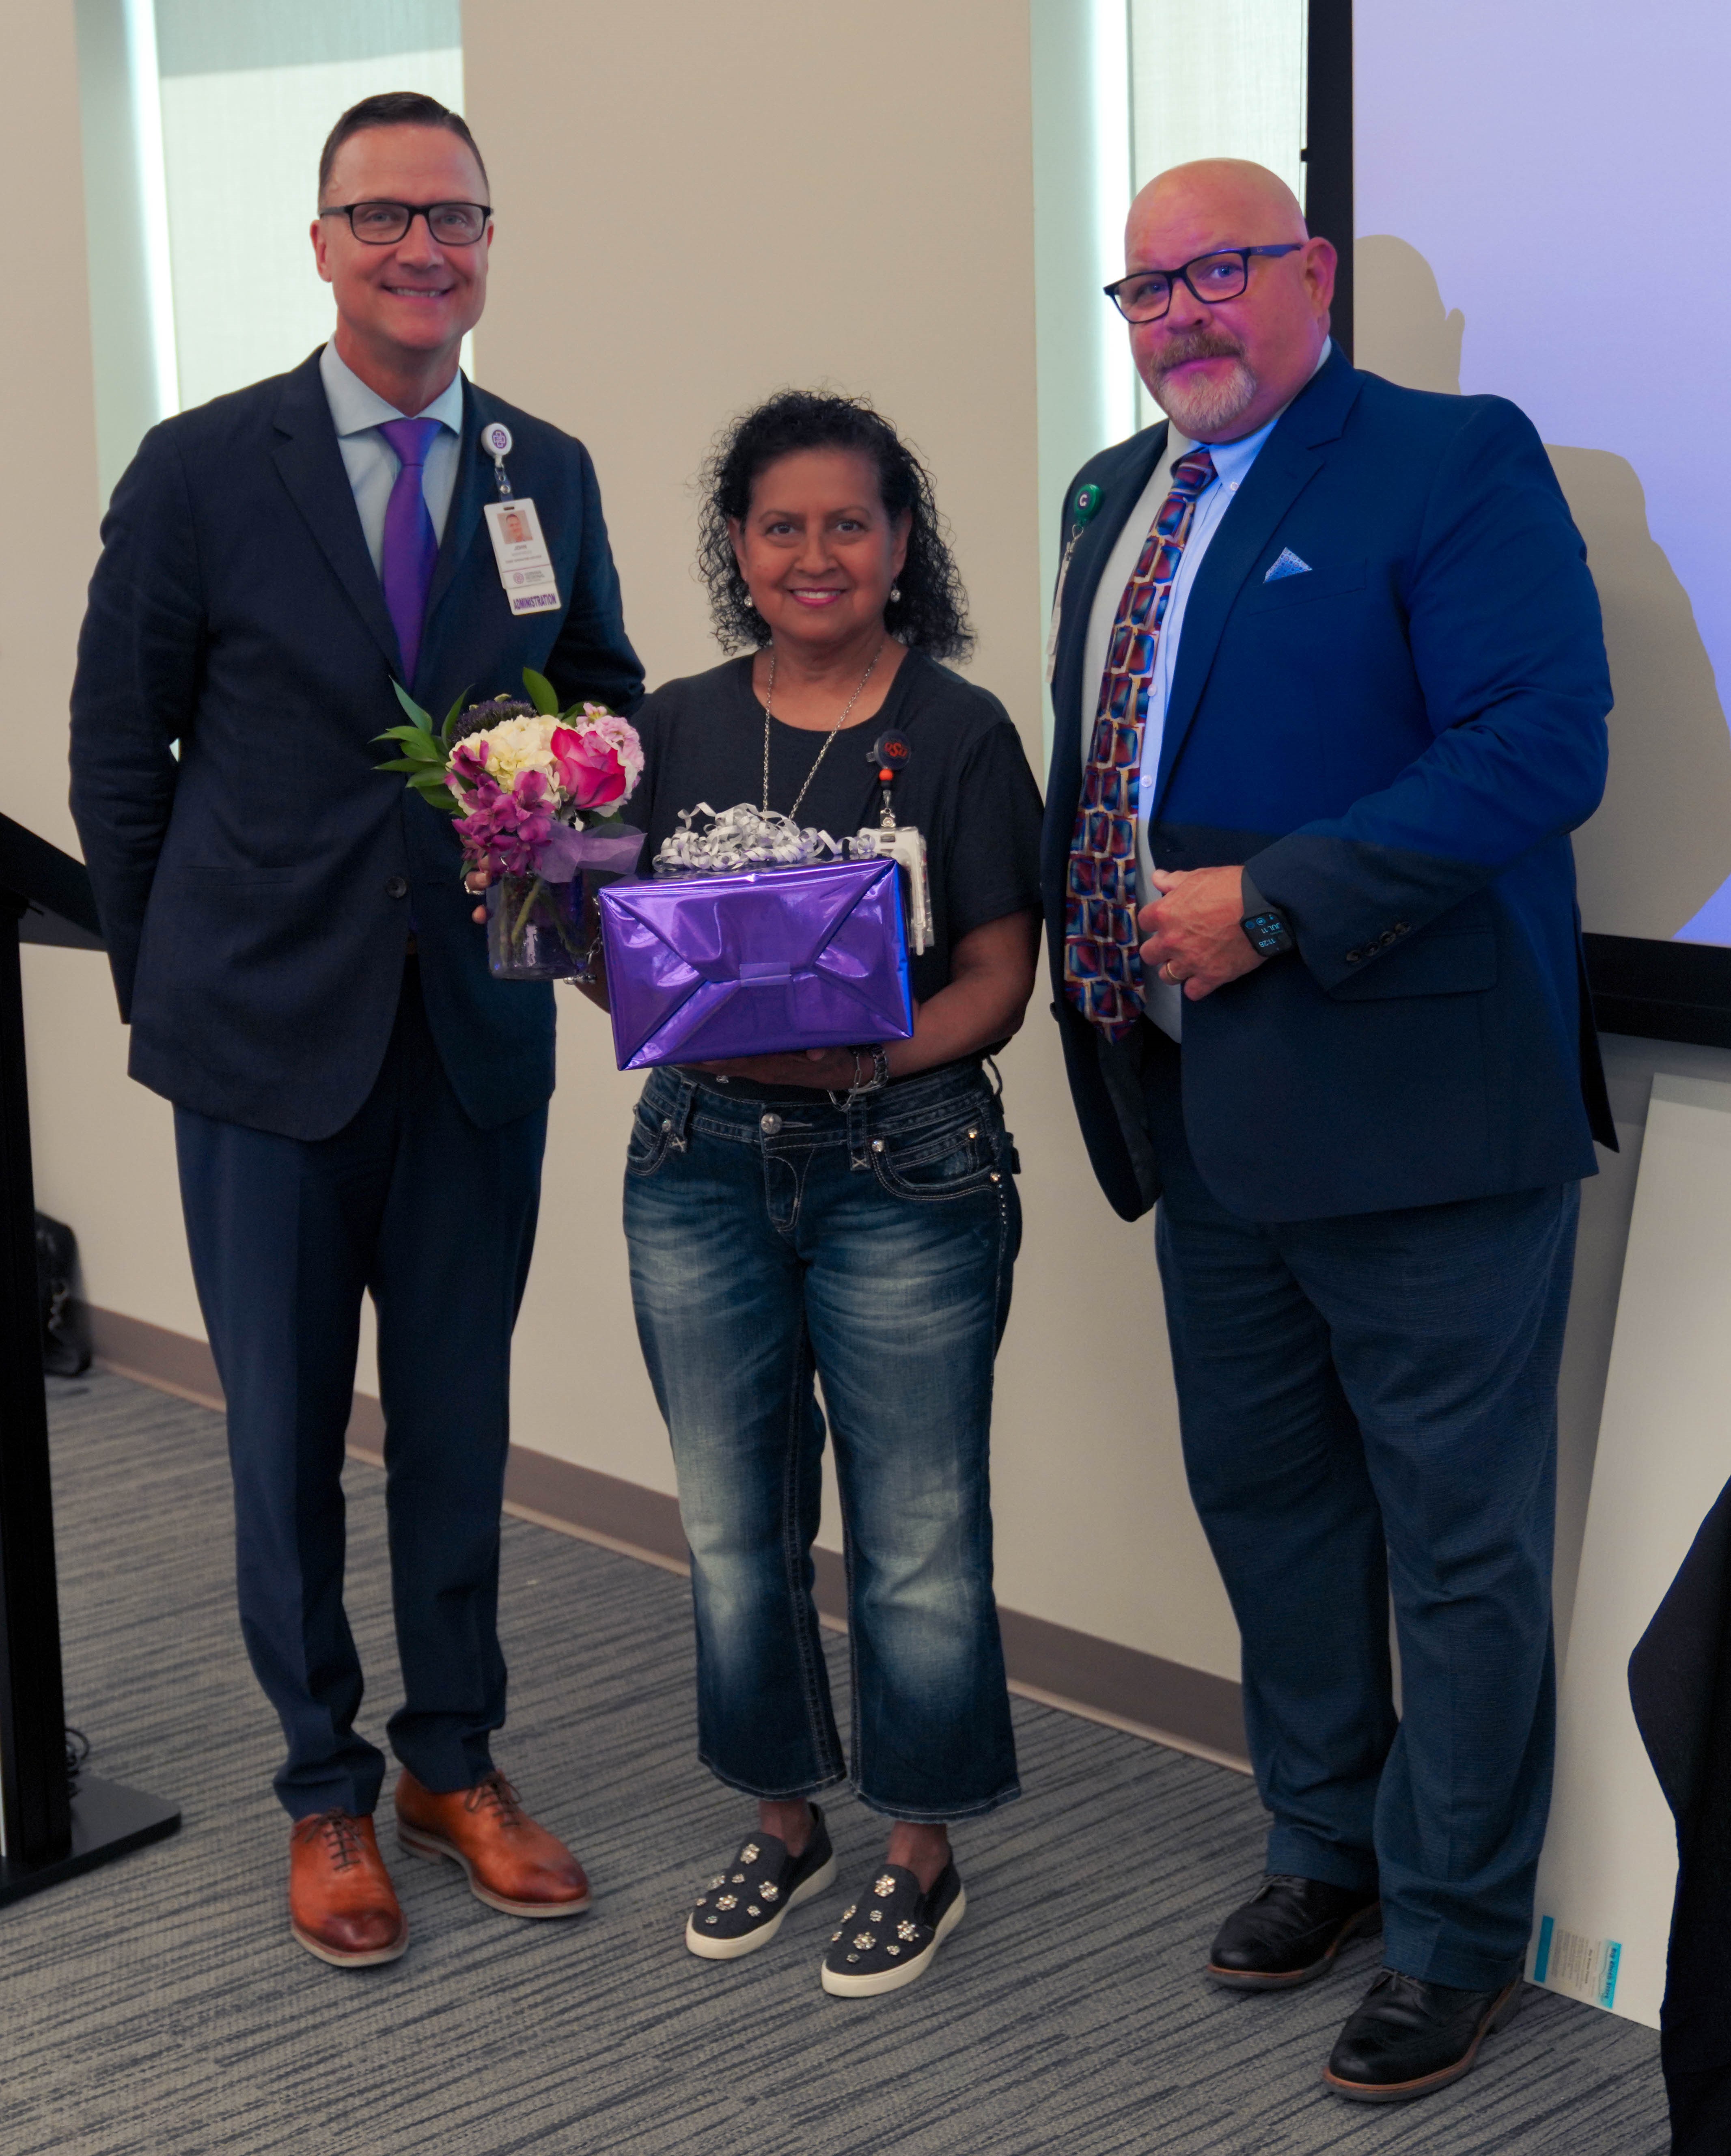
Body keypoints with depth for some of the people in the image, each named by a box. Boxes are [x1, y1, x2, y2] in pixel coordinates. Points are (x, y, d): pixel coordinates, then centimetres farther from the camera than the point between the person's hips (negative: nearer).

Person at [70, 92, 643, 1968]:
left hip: (477, 1032, 2)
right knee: (285, 1434, 8)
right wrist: (167, 985, 0)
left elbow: (607, 694, 15)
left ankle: (455, 1764, 28)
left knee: (458, 1420, 12)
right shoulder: (201, 469, -3)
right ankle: (326, 1794, 23)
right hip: (271, 1035, -2)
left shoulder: (550, 475, 5)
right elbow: (118, 745, 1)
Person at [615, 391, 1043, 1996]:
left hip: (906, 1163, -4)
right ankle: (785, 1819, 33)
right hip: (702, 1156, 4)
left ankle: (921, 1855, 22)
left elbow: (999, 978, -6)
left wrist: (870, 1055, -22)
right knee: (733, 1525, 14)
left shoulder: (960, 732, -4)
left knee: (915, 1539, 4)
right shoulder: (677, 726, 7)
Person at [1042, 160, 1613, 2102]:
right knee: (1265, 1506, 20)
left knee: (1458, 1546, 4)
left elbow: (1543, 742, -20)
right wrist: (1084, 964, 6)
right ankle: (1325, 1849, 38)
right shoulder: (1114, 496, 14)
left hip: (1411, 1113, -8)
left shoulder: (1456, 463, -10)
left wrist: (1271, 902, -23)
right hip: (1206, 1115, 8)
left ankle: (1458, 1938, 19)